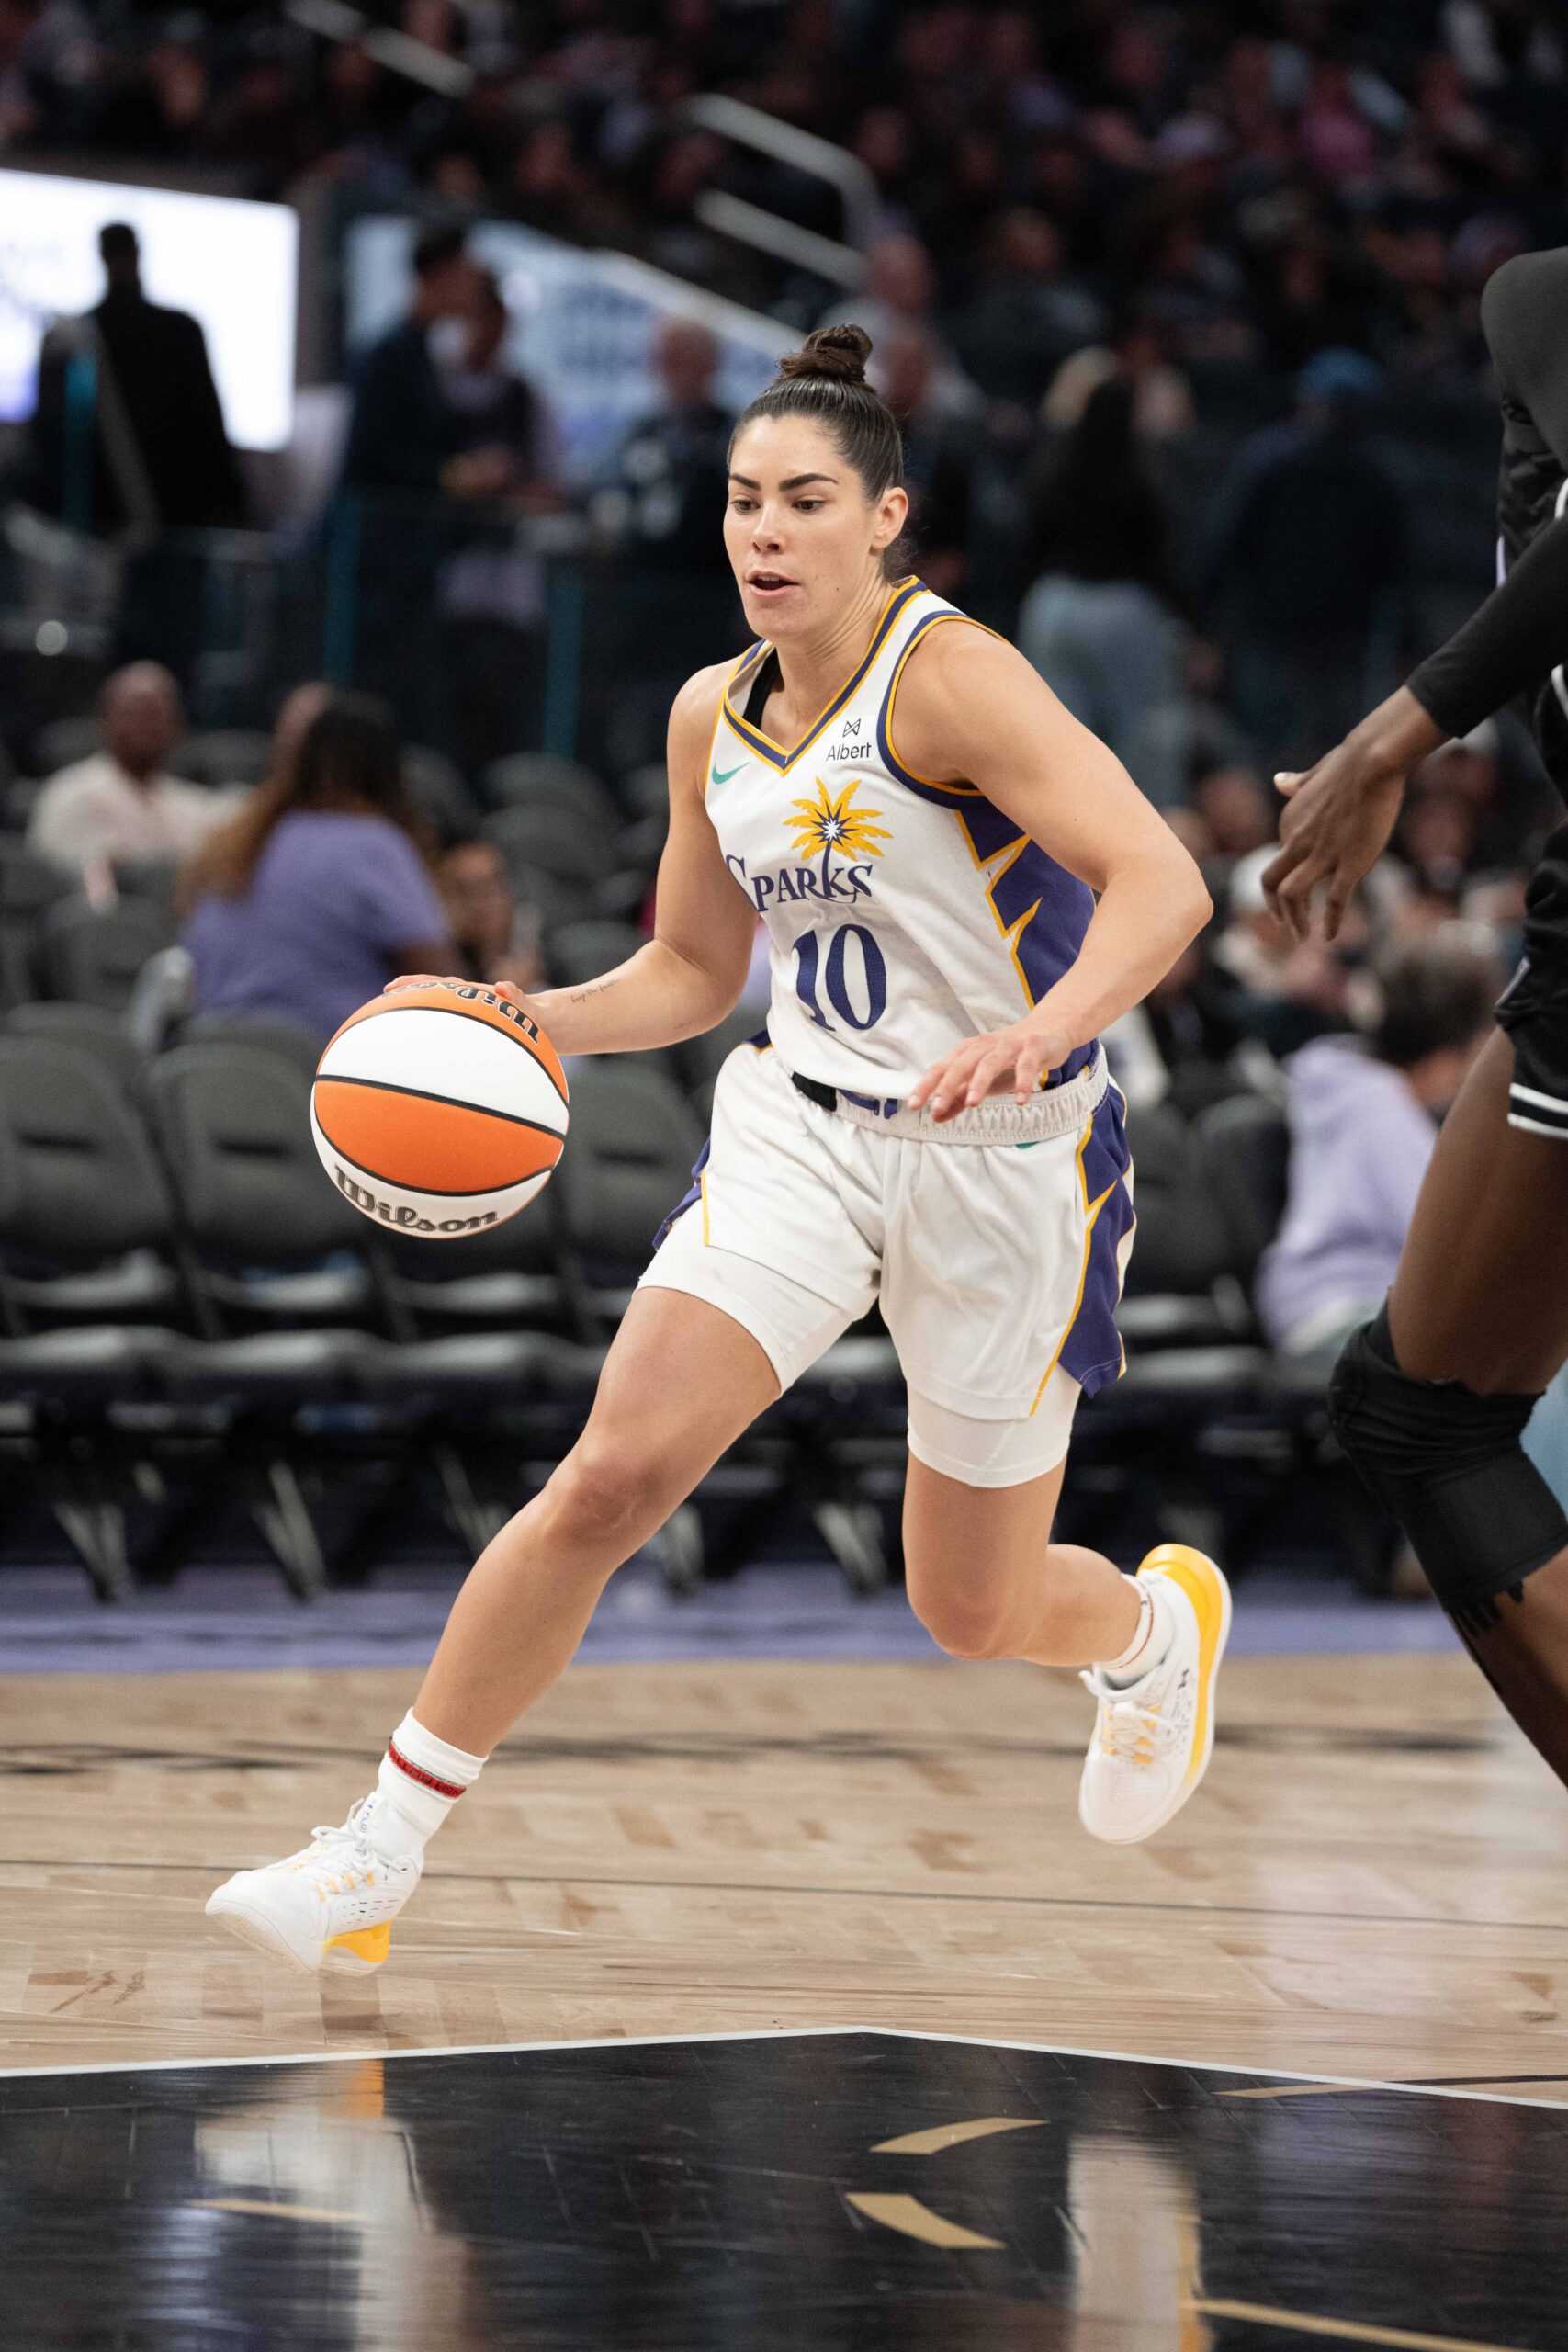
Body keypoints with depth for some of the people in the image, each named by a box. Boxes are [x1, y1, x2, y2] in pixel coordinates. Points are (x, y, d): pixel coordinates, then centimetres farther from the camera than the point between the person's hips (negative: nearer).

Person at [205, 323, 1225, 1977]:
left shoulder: (952, 679, -18)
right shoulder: (713, 718, 3)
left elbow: (1161, 882, -27)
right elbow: (692, 970, 16)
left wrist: (1039, 1035, -44)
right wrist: (537, 1021, -2)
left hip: (1003, 1163, -4)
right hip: (800, 1133, 4)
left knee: (972, 1613, 8)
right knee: (613, 1476, -15)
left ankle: (1156, 1626, 46)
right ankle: (375, 1861, -9)